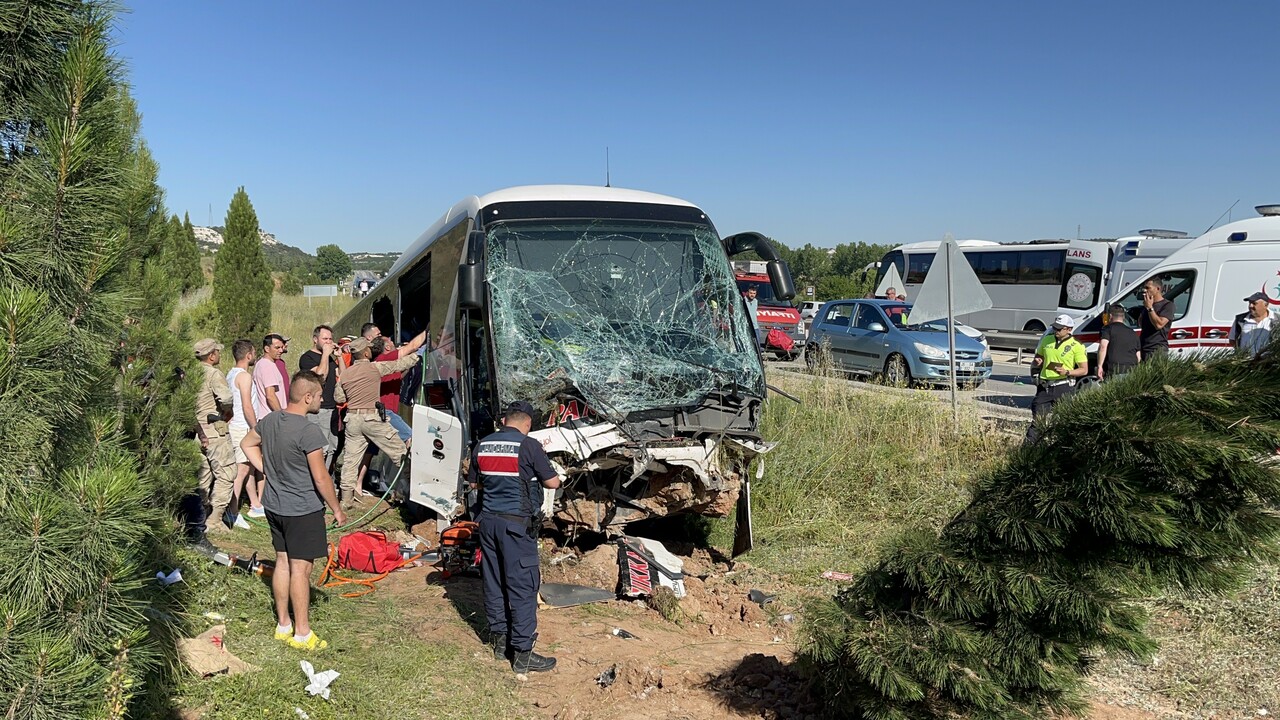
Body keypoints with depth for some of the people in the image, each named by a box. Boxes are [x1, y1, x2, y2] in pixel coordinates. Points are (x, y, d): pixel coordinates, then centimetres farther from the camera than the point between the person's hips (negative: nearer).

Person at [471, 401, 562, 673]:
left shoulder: (482, 445, 5)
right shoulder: (529, 446, -12)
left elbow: (474, 482, 17)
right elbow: (553, 482, -7)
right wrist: (535, 474, 11)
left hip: (489, 520, 6)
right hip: (518, 523, -6)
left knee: (493, 582, 15)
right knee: (523, 586, -1)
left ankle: (500, 640, 26)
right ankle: (522, 653, 2)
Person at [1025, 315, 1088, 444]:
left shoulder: (1076, 346, -3)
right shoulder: (1046, 340, 10)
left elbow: (1084, 370, -3)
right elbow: (1036, 360, 22)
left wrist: (1067, 372, -19)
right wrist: (1036, 363, -2)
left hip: (1063, 387, -4)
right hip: (1044, 386, 4)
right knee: (1037, 418, 3)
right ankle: (1028, 445, 5)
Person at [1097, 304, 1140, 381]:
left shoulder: (1108, 329, 6)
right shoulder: (1132, 332, 24)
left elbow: (1103, 347, -11)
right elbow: (1139, 357, 24)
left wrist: (1100, 366, -11)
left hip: (1114, 369, -5)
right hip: (1132, 370, 5)